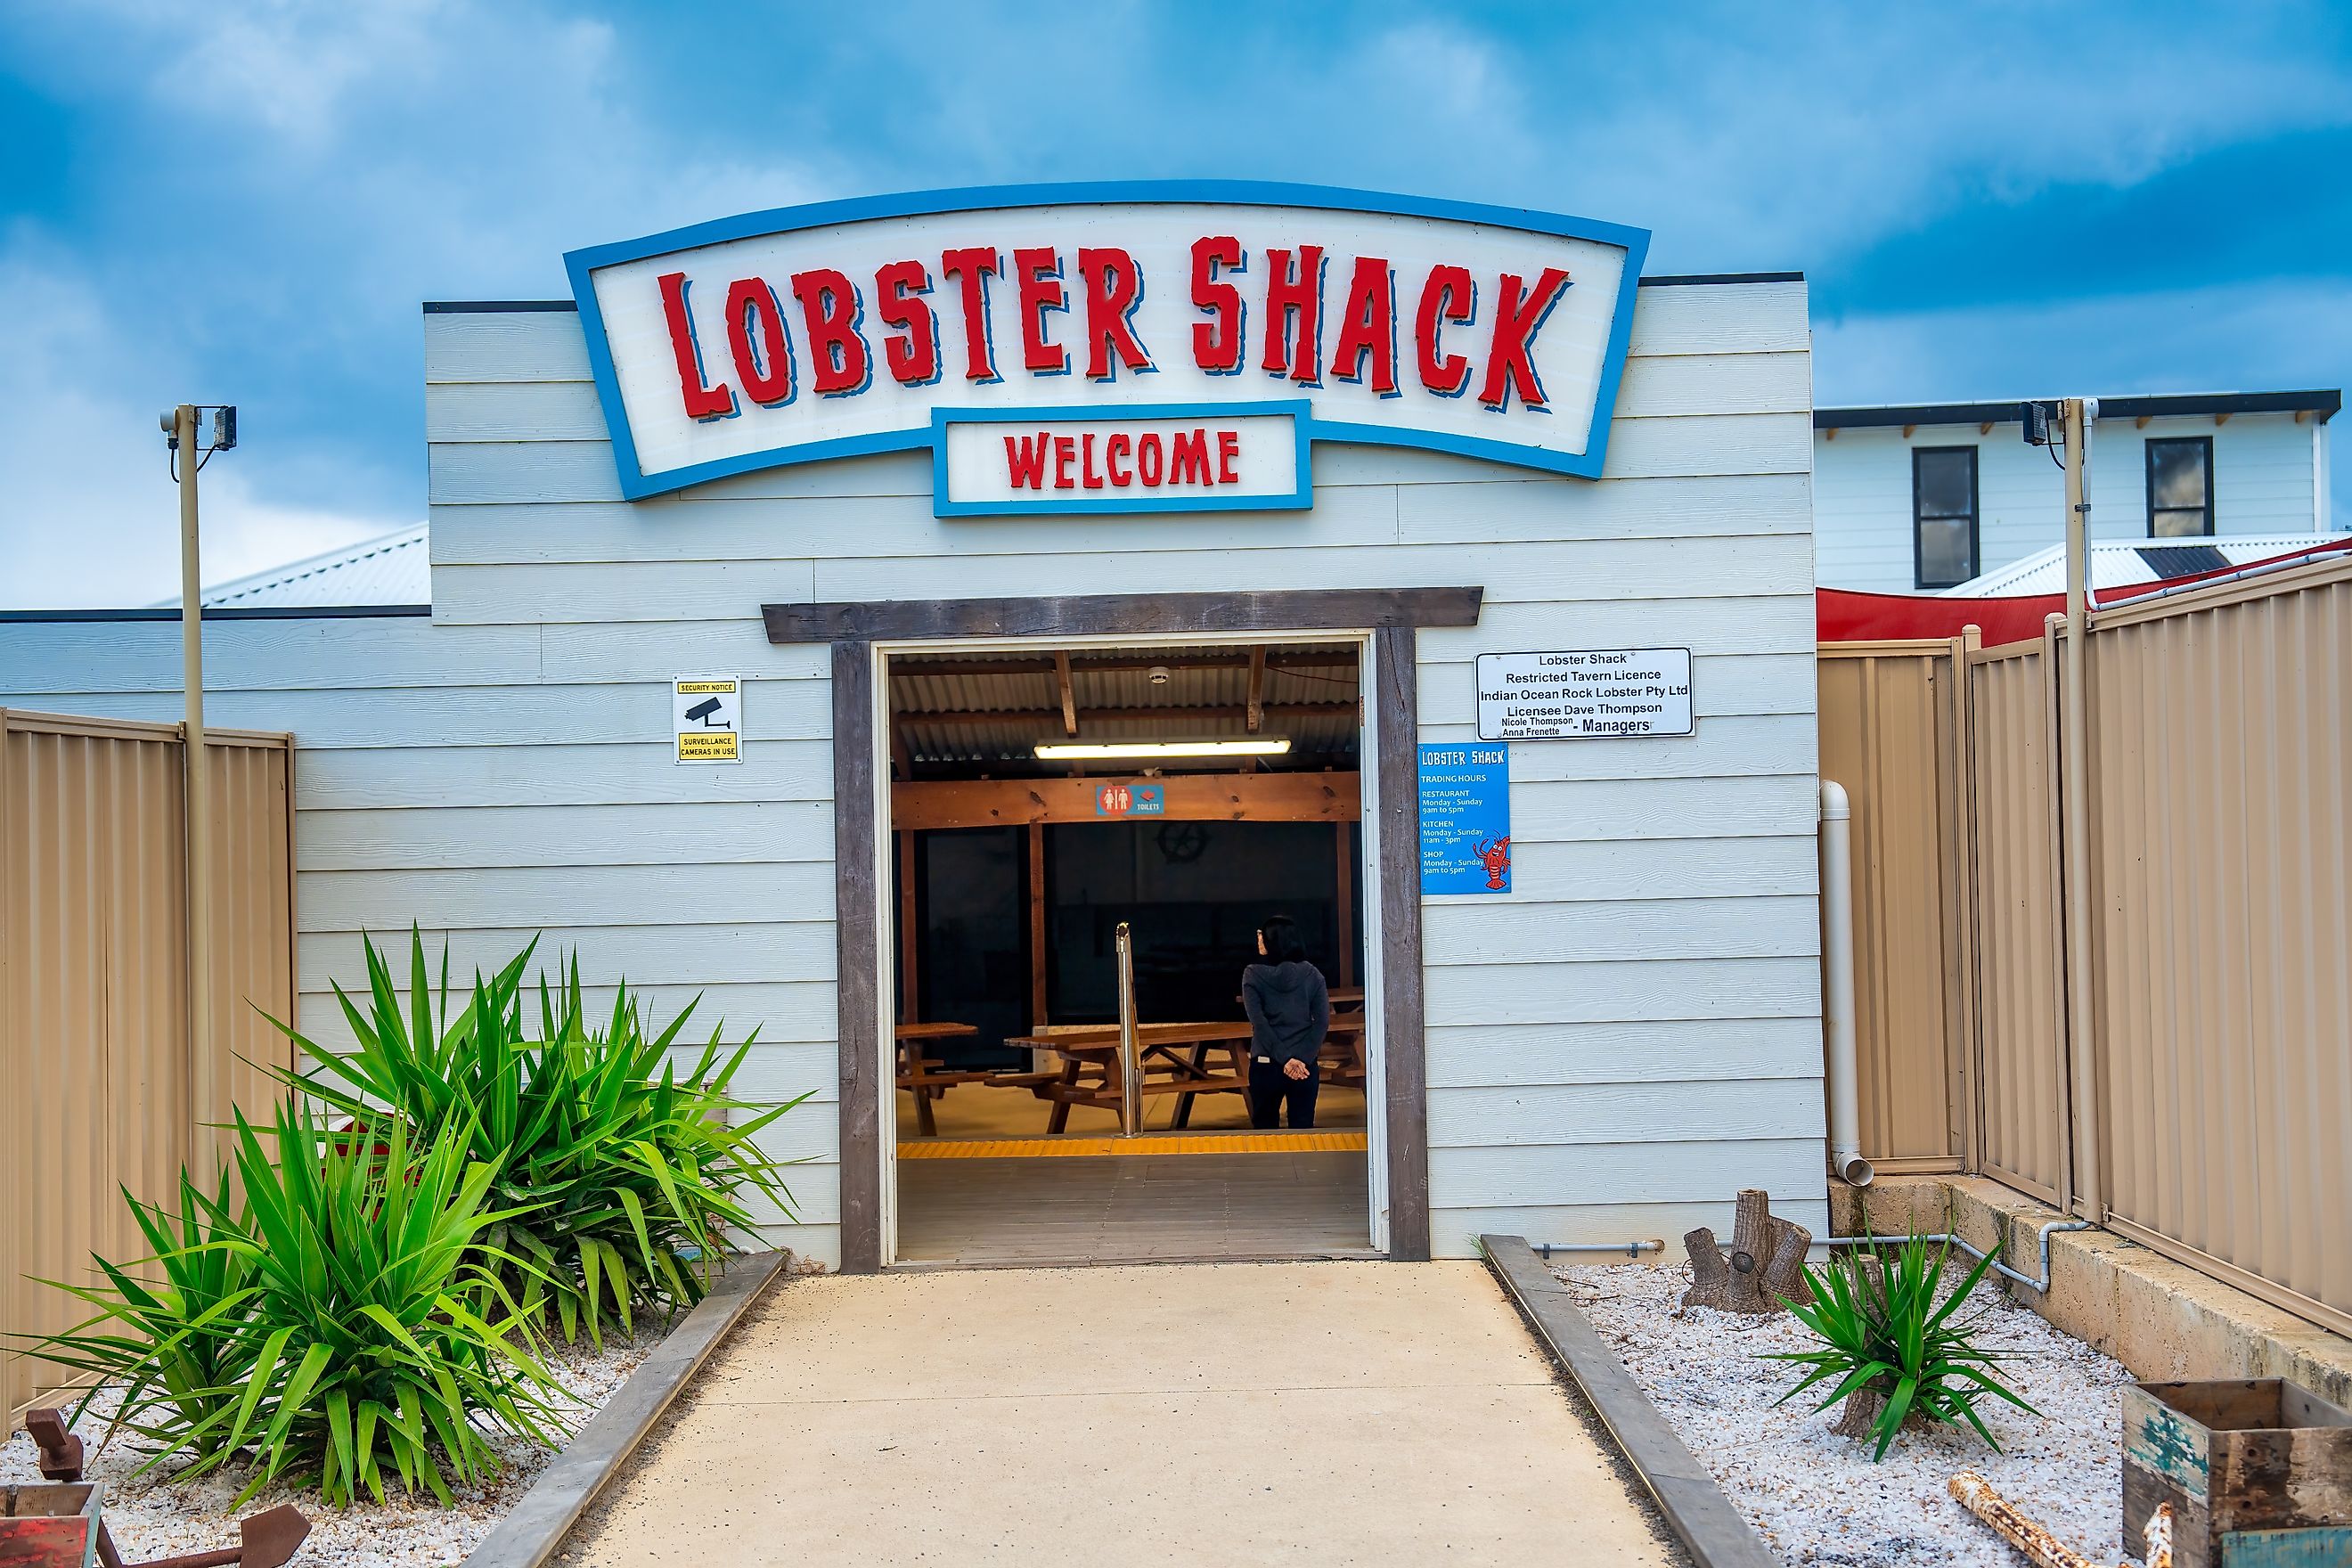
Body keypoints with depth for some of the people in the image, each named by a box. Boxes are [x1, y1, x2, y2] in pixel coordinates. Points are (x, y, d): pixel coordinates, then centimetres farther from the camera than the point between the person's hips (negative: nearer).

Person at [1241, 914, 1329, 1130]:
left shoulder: (1253, 975, -6)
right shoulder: (1312, 974, 0)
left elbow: (1259, 1022, -14)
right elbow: (1322, 1021, -7)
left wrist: (1284, 1059, -15)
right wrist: (1303, 1059, -11)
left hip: (1265, 1064, -2)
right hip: (1305, 1067, 2)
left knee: (1265, 1128, 12)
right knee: (1303, 1129, 8)